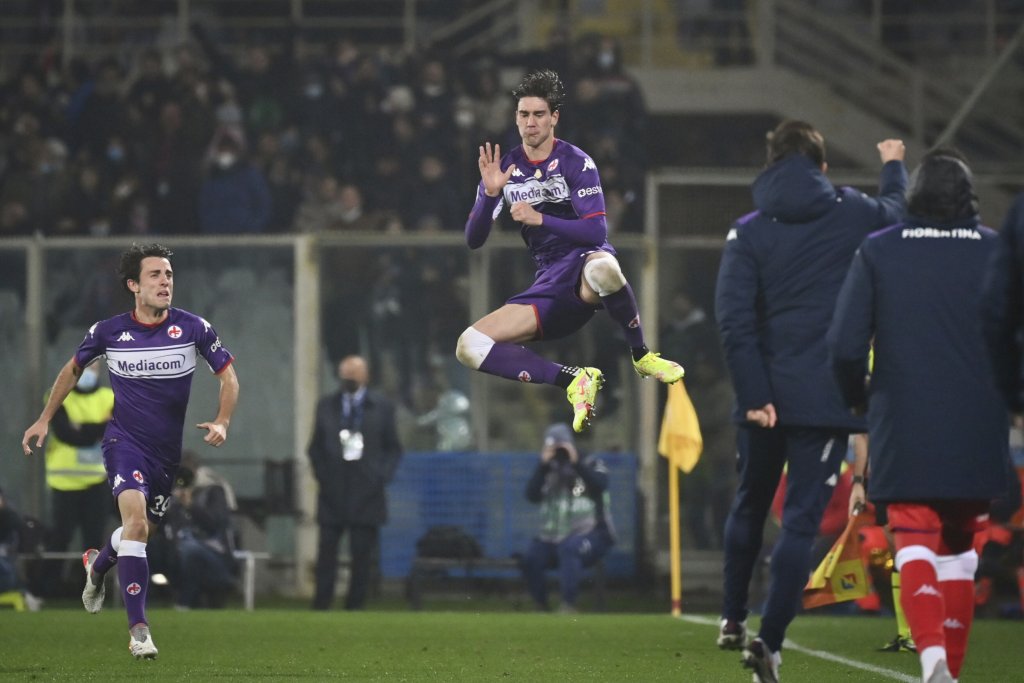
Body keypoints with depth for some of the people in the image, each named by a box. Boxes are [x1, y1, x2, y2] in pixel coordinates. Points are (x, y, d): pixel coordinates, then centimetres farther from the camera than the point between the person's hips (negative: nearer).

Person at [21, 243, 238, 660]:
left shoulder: (194, 328, -8)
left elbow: (227, 375, 3)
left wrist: (221, 422, -13)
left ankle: (97, 565, 54)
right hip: (124, 441, -3)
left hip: (168, 450, 3)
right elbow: (73, 369, 12)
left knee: (142, 530, 16)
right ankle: (139, 631, -24)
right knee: (135, 519, -25)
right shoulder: (108, 331, -7)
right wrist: (45, 419, 12)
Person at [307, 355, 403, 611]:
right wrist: (321, 473, 0)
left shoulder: (382, 407, 6)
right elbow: (316, 446, 14)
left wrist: (382, 475, -5)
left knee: (362, 555, -1)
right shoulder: (326, 406, 10)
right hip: (333, 491, 1)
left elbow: (394, 449, 9)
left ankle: (355, 607, 4)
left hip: (366, 492, -1)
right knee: (327, 550, -3)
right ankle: (320, 607, -2)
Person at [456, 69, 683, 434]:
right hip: (549, 280, 5)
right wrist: (490, 193, -14)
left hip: (586, 259, -5)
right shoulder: (505, 168, 7)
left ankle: (641, 356, -18)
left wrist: (539, 219, -23)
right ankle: (575, 380, -21)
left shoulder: (575, 162, -5)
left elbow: (597, 231, -14)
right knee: (469, 346, -15)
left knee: (602, 268, -45)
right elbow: (473, 240, 2)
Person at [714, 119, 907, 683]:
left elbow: (734, 320, -11)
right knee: (801, 519, -2)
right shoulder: (854, 214, 0)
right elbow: (897, 212, 25)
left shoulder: (748, 232, -1)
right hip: (826, 398, -2)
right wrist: (894, 167, 44)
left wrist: (754, 395, -12)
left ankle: (732, 619, 31)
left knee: (749, 505, 22)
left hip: (765, 399, 2)